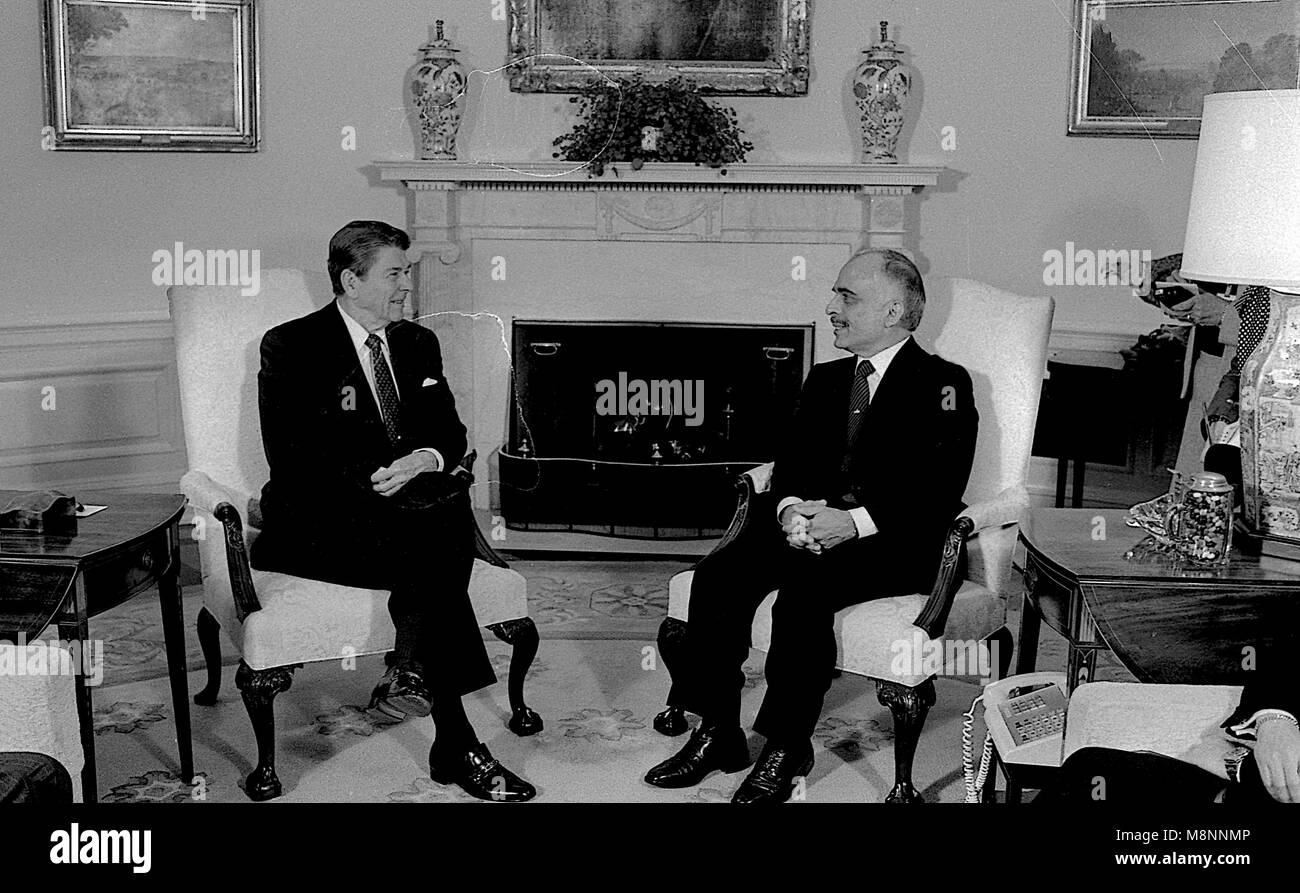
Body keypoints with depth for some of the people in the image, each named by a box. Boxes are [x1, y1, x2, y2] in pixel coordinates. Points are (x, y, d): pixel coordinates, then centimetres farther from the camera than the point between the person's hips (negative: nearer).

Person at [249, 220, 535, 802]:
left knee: (453, 503, -30)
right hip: (316, 519, -5)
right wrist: (375, 479, -21)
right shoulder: (290, 348, -2)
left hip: (413, 502, 5)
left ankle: (409, 672, -28)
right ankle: (455, 744, -31)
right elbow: (290, 457, -11)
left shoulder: (418, 344, 17)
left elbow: (451, 433, 12)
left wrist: (423, 460, -12)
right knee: (433, 553, -32)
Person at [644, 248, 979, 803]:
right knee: (718, 575, -18)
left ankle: (787, 746, -18)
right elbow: (789, 462, 15)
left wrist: (856, 522, -23)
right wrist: (790, 508, -9)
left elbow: (942, 490, -12)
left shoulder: (944, 384, -1)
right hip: (811, 528, 6)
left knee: (804, 590, -33)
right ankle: (718, 734, -10)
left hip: (894, 544, -6)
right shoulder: (825, 380, 21)